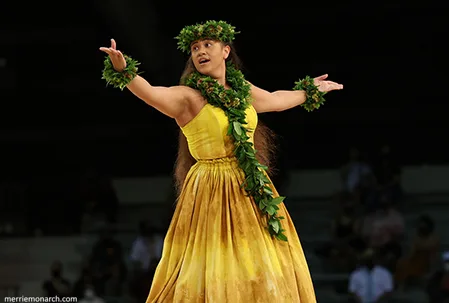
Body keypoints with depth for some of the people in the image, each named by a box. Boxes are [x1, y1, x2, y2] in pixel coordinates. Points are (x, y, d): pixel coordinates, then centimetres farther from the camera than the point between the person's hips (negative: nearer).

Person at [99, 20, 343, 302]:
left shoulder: (243, 90, 10)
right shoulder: (187, 97, -8)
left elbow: (277, 100, 31)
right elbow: (149, 92, -26)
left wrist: (310, 91, 45)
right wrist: (123, 70, -45)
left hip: (253, 191, 6)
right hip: (212, 193, -6)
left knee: (265, 271, 6)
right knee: (216, 274, -8)